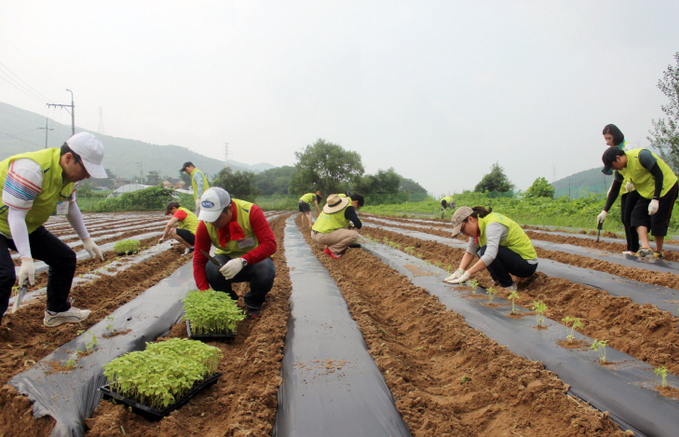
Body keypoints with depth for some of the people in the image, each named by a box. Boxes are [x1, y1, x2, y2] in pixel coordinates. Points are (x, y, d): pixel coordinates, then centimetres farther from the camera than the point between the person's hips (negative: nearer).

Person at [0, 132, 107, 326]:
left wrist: (86, 239, 12)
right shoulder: (31, 170, -33)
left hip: (28, 227, 8)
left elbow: (71, 206, 10)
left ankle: (56, 311, 23)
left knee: (65, 258, 6)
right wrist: (26, 259, -36)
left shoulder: (70, 172, -6)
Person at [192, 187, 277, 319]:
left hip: (254, 259, -2)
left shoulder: (251, 212, -27)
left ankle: (253, 305, 0)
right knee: (212, 269, -32)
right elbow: (199, 261, -16)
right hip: (227, 258, 2)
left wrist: (243, 261, -45)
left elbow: (270, 244, -32)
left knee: (265, 274, -35)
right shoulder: (205, 225, -18)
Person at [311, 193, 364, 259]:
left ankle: (329, 246, 13)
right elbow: (358, 225, -6)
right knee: (354, 235, -10)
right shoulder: (348, 207, -4)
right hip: (323, 236, -9)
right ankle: (331, 250, -4)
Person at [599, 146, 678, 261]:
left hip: (666, 186, -7)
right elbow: (614, 190, 3)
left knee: (657, 220, -9)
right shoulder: (620, 169, -4)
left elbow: (659, 175, -25)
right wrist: (605, 211, -1)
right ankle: (645, 248, -18)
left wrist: (655, 199, -30)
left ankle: (658, 253, 5)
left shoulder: (641, 156, -28)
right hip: (647, 192, 7)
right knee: (638, 216, -10)